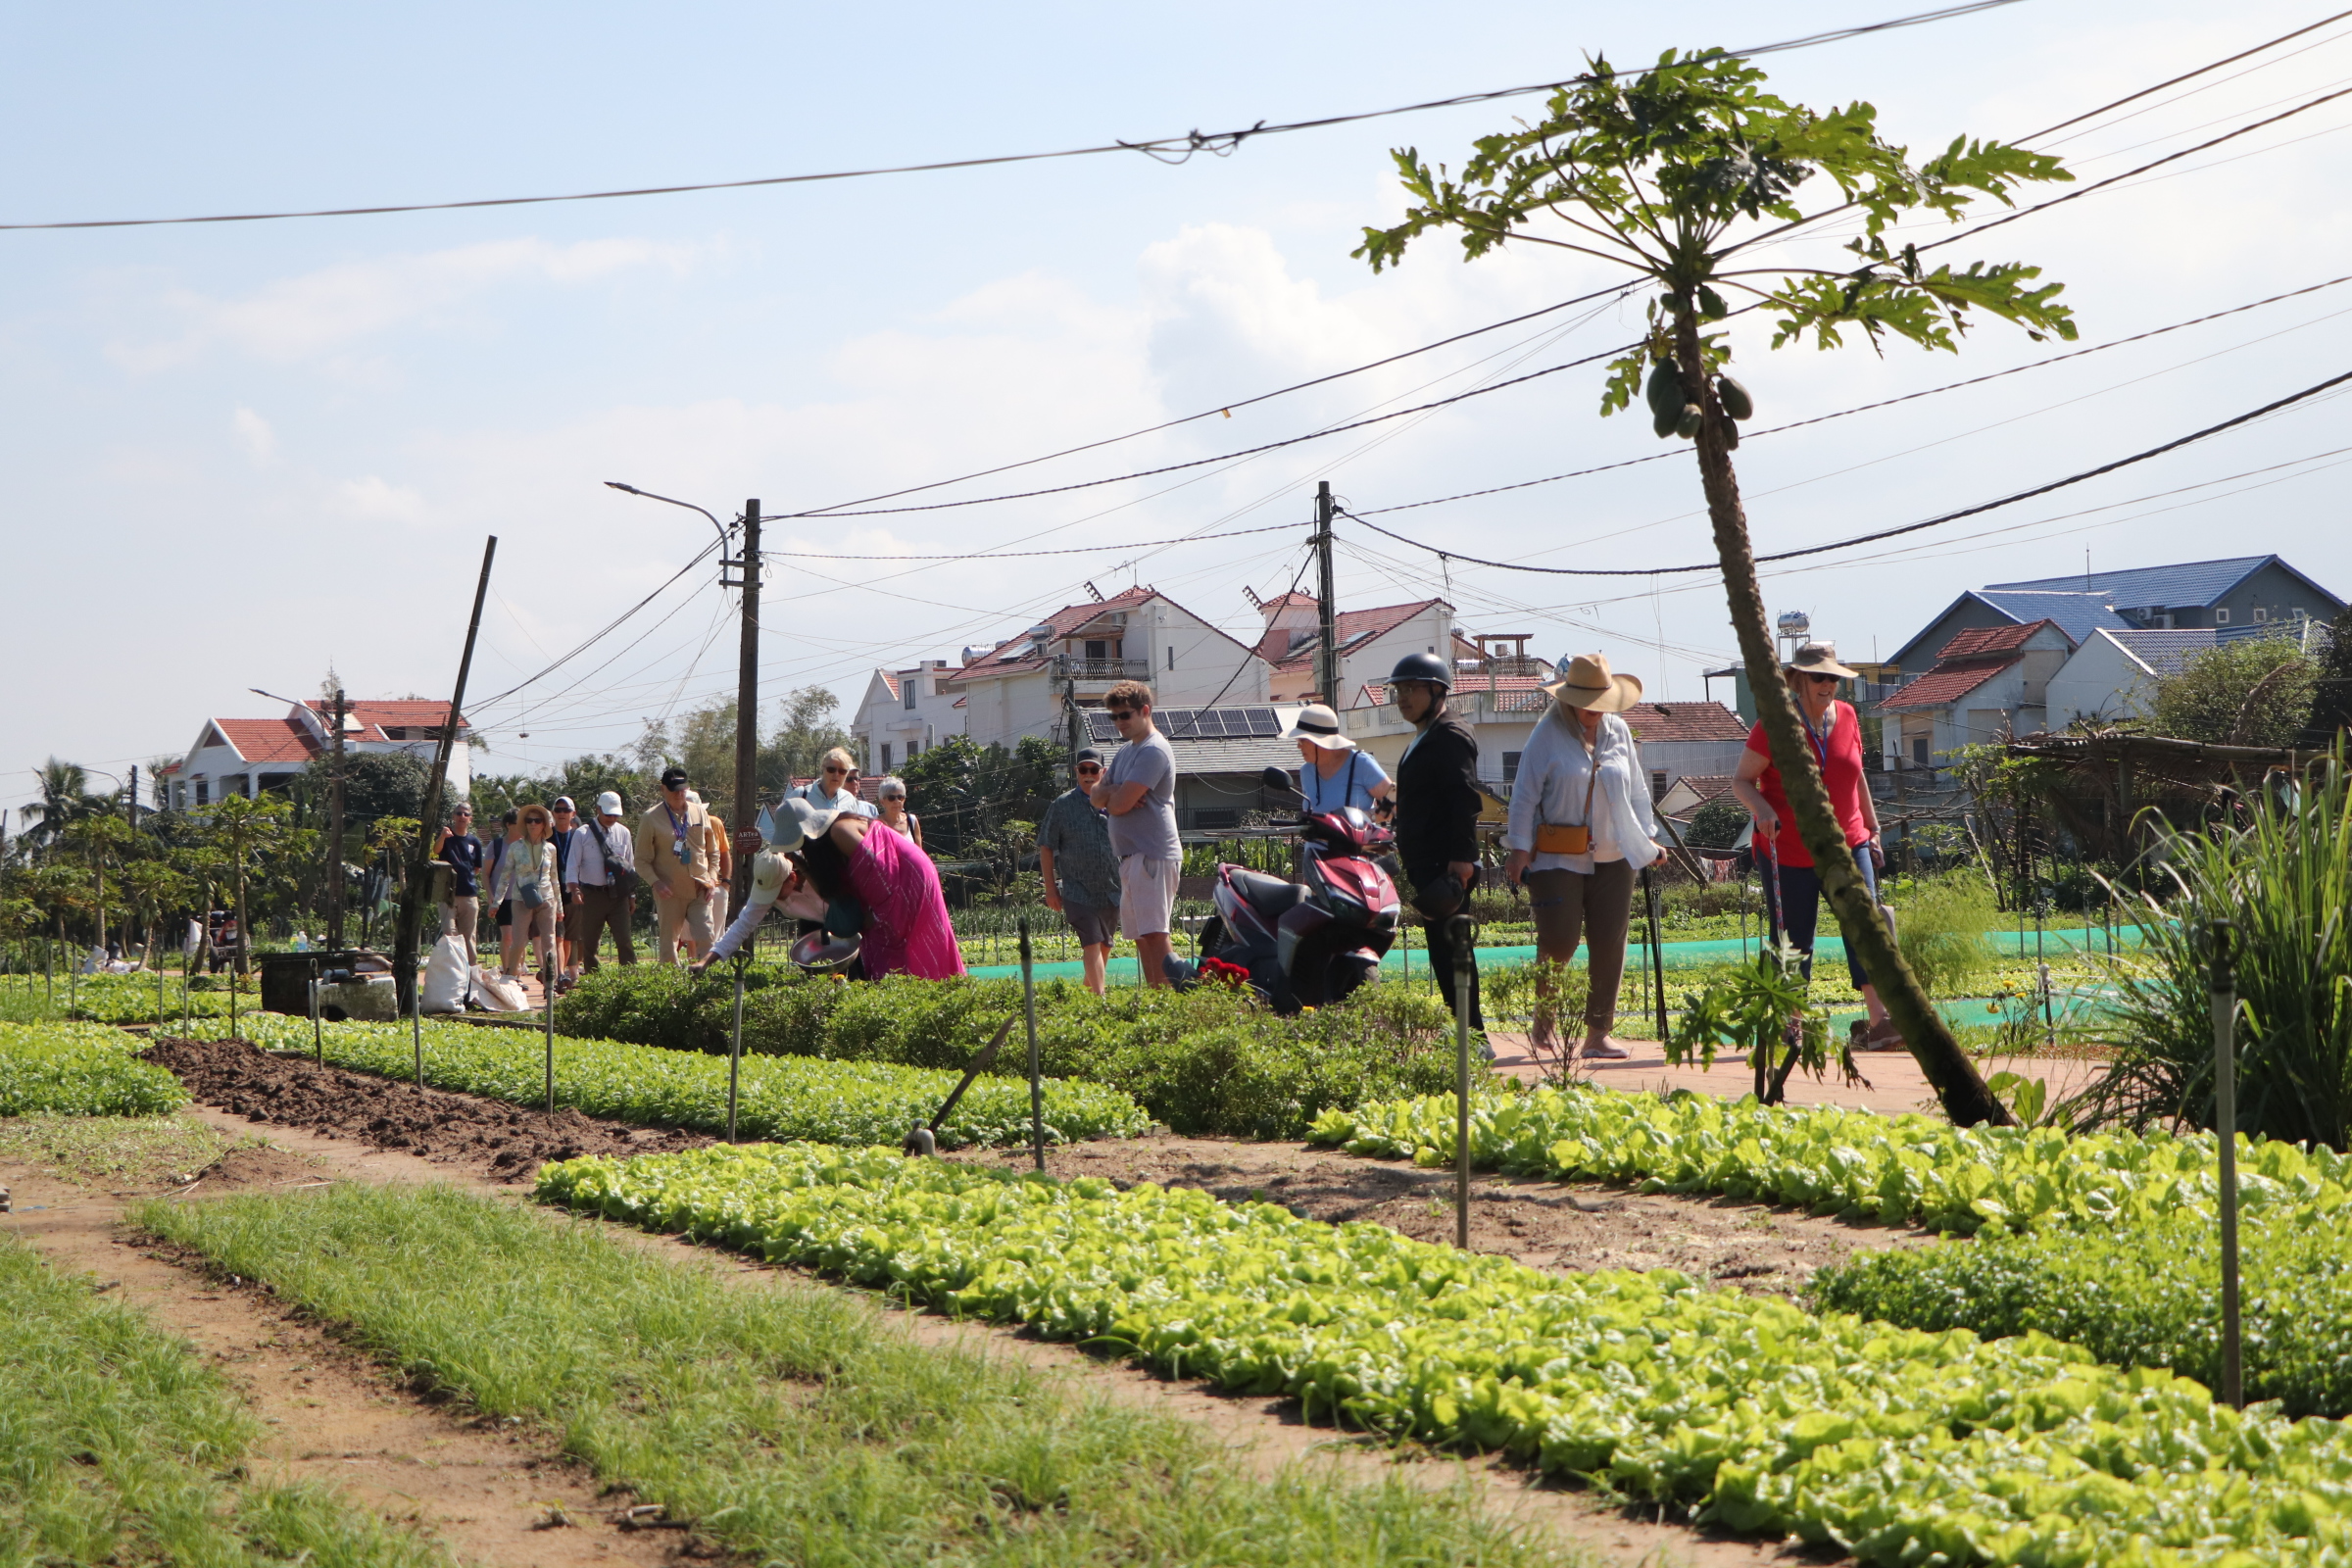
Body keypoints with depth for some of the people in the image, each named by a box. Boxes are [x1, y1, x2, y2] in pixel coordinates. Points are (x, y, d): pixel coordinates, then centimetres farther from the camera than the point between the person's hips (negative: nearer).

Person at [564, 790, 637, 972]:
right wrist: (574, 890, -17)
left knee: (625, 940, -5)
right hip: (592, 894, -2)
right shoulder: (582, 834, 0)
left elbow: (630, 865, 16)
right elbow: (573, 865, -3)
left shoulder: (623, 833, 9)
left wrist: (632, 895, 15)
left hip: (618, 895, 2)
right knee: (589, 942, 4)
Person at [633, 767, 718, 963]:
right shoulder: (651, 818, -2)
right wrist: (656, 883, -16)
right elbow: (642, 860, -2)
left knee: (705, 939, -6)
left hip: (700, 890, 2)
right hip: (670, 893, -2)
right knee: (668, 944, 1)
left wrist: (712, 877, 3)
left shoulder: (699, 812, 9)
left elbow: (712, 851, 18)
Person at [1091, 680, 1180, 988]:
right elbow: (1096, 796, 15)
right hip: (1131, 856, 10)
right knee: (1141, 937, 8)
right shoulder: (1126, 751, 20)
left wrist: (1109, 793, 5)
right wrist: (1114, 793, -6)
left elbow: (1119, 804, -18)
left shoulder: (1154, 751, -11)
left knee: (1154, 934, -16)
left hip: (1152, 856, -10)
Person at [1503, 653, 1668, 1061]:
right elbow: (1525, 795, -4)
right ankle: (1544, 1018, 15)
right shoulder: (1548, 734, -4)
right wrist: (1519, 849, -7)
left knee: (1609, 945, 1)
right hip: (1557, 858, -4)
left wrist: (1649, 836, 16)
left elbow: (1637, 790, 19)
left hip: (1613, 859, 4)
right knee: (1558, 940, -9)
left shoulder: (1619, 731, 10)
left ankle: (1598, 1032, 8)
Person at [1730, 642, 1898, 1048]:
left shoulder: (1846, 717, 7)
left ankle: (1878, 1022, -13)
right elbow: (1741, 779, -5)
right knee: (1794, 940, 2)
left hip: (1847, 845, 4)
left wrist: (1872, 828, 18)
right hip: (1789, 851, -4)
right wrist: (1760, 809, -24)